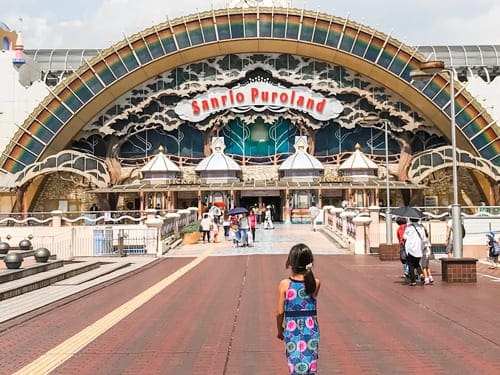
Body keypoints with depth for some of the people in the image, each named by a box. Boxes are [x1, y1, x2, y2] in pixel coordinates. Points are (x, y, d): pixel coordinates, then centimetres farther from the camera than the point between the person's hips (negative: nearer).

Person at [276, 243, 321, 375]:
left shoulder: (284, 284, -13)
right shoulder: (316, 283, -9)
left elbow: (280, 312, -7)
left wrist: (279, 329, 12)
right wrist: (307, 273, 1)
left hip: (292, 330, -1)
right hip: (311, 328, 1)